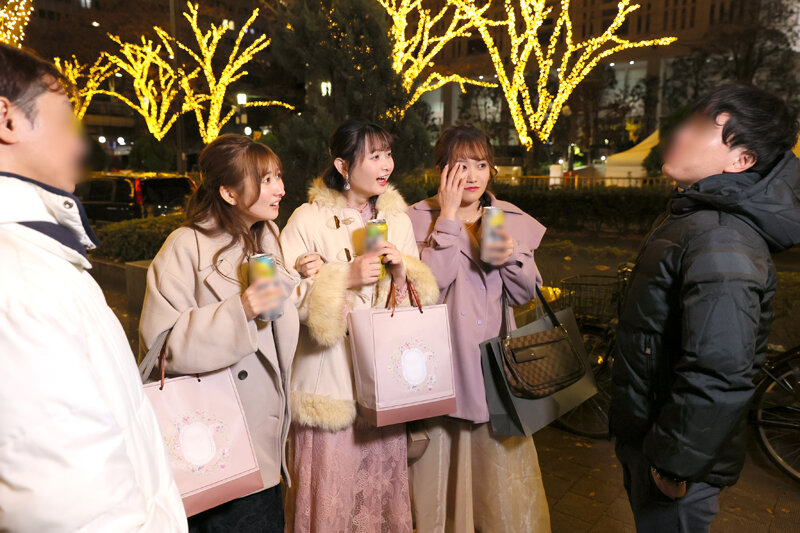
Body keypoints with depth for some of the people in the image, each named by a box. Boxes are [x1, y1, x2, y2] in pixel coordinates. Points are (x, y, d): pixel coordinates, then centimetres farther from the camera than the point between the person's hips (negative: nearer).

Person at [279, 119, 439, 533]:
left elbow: (423, 299, 11)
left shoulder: (397, 218, 8)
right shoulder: (309, 219, -8)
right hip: (330, 381, -4)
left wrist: (402, 274, -9)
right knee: (330, 495, 6)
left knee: (383, 484, 14)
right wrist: (346, 278, -19)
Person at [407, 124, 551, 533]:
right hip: (444, 369, -2)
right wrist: (448, 216, -15)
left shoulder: (511, 219, 7)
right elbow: (427, 286, -19)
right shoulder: (421, 218, -4)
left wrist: (510, 257, -15)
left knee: (503, 474, 11)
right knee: (447, 475, 10)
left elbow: (526, 293, 5)